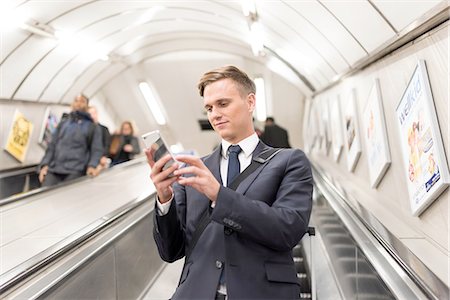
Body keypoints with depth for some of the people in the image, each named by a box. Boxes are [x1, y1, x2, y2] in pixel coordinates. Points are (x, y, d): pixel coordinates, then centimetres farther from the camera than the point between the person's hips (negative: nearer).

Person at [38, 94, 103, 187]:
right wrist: (45, 164, 5)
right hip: (53, 169, 3)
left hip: (75, 171, -3)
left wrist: (92, 166, -14)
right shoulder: (63, 122, 24)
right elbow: (52, 145, 20)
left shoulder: (93, 127, 15)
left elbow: (97, 149, 5)